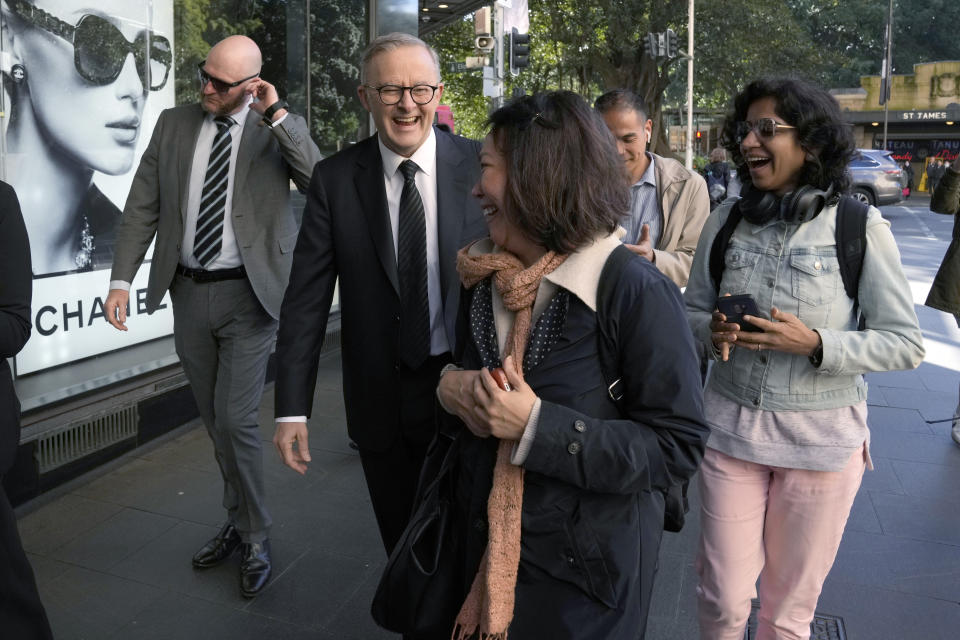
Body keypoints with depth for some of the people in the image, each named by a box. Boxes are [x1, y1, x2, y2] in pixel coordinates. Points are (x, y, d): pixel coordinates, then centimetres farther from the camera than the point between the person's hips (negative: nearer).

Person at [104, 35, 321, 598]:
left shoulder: (278, 129, -2)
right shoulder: (174, 124, 8)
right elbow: (143, 207, 8)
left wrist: (277, 115, -19)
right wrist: (122, 279, -1)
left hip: (248, 295, -4)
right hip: (189, 292, 4)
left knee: (236, 421, -7)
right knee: (216, 424, 14)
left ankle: (256, 541, 15)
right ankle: (240, 525, 33)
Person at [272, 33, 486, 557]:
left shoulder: (479, 166, -6)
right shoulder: (334, 179, -3)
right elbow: (306, 297, -4)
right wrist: (292, 406, -8)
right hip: (379, 401, 1)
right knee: (402, 544, 18)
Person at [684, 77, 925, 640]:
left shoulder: (861, 228, -8)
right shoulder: (728, 219, 1)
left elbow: (905, 344, -6)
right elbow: (692, 311, 9)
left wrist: (814, 344, -21)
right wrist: (714, 332, -14)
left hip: (823, 439, -2)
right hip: (730, 426, 2)